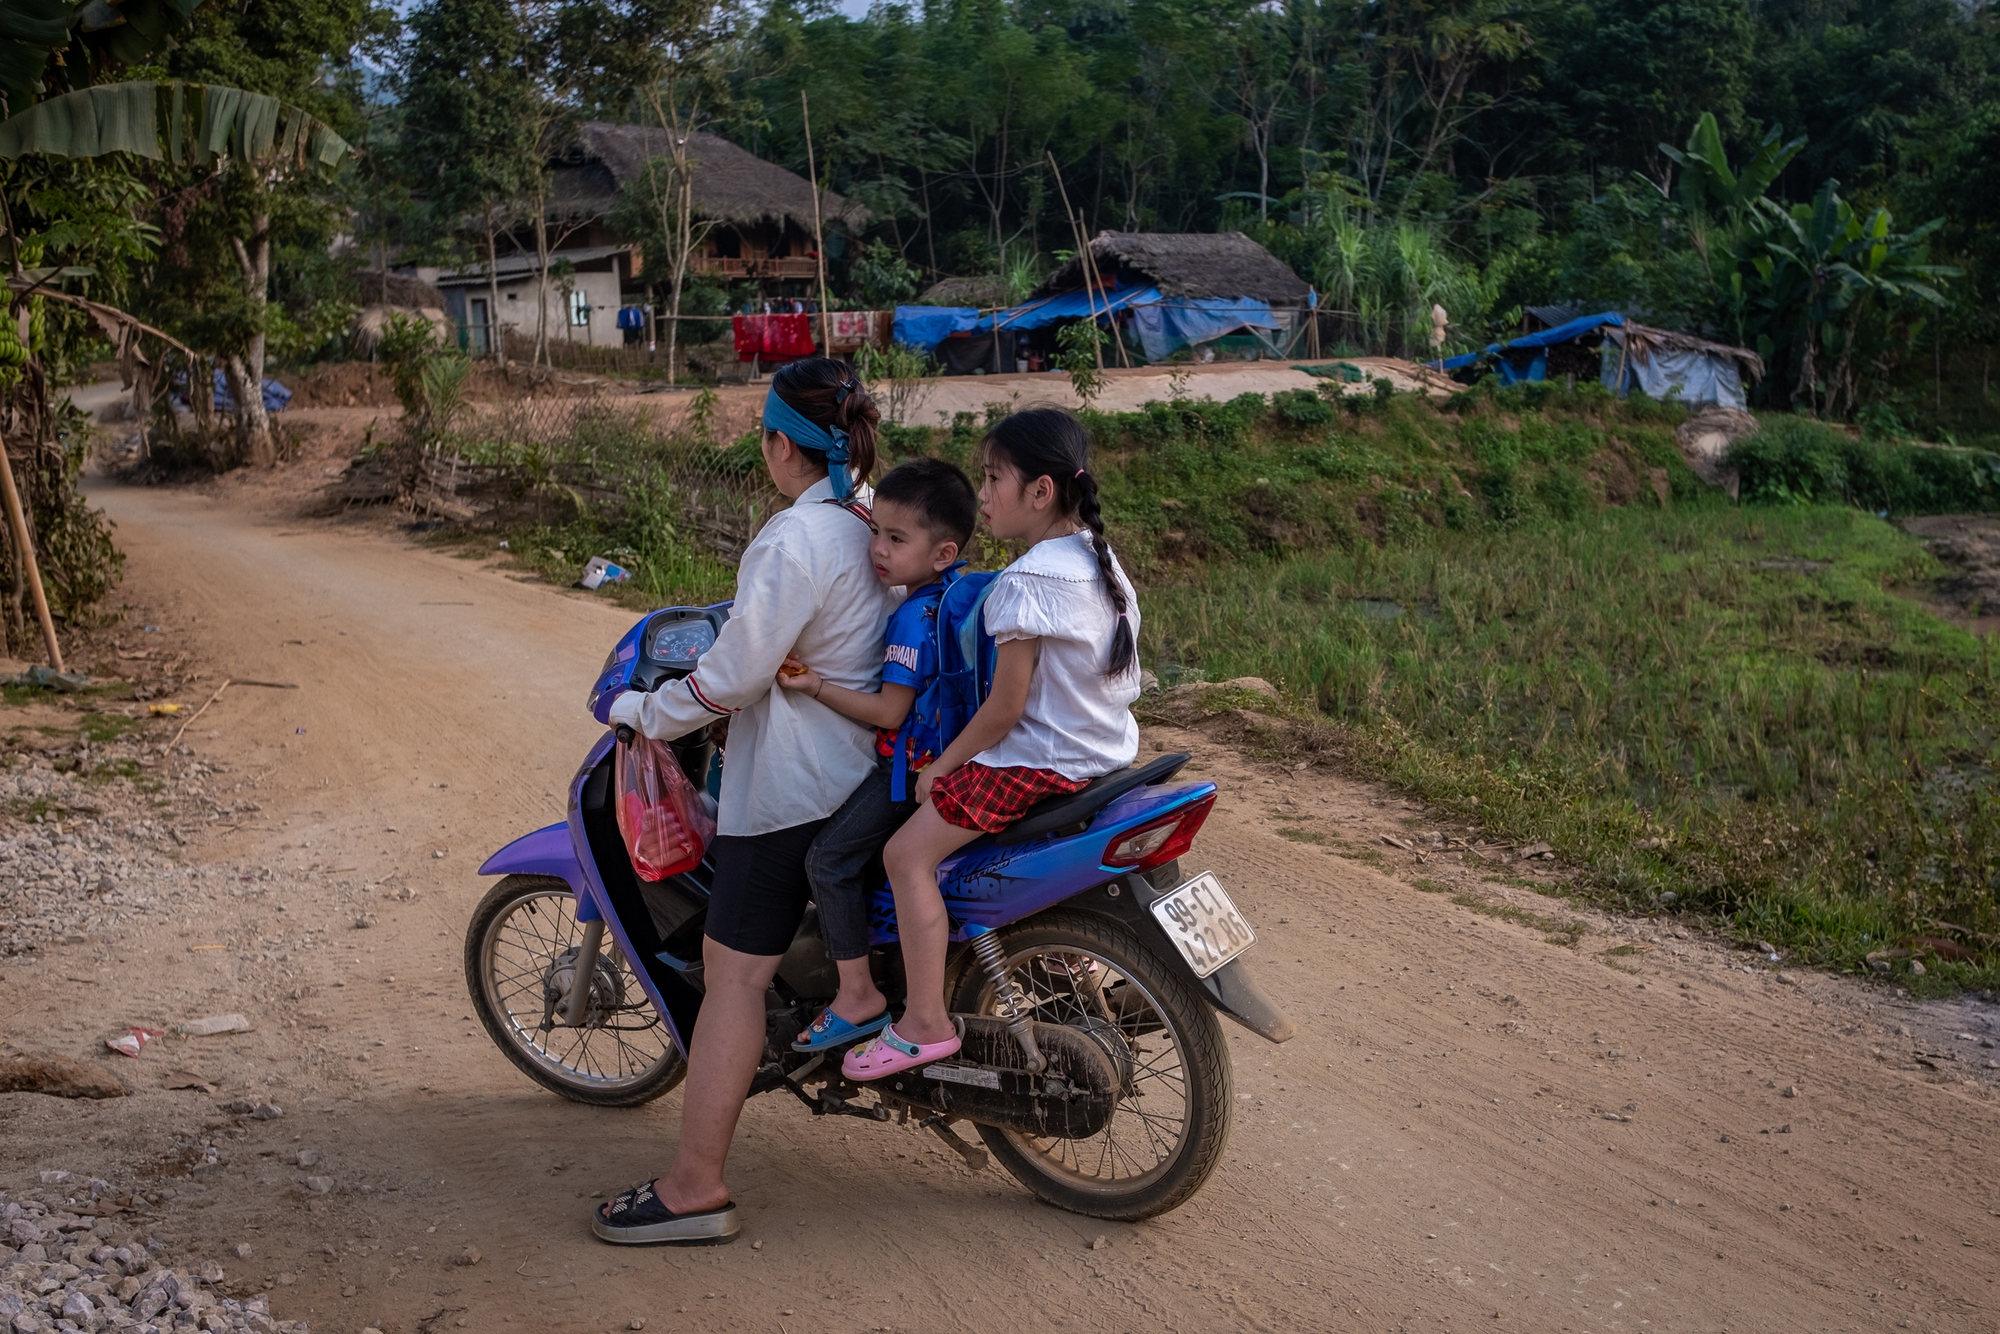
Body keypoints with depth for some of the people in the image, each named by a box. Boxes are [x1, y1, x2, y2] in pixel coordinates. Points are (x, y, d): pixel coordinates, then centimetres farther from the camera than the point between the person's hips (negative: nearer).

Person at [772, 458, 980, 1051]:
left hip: (912, 766, -11)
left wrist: (816, 685, -23)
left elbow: (889, 711, -23)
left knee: (829, 857, -11)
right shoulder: (955, 595, 6)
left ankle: (858, 994, -7)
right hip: (935, 753, 11)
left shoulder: (914, 616, -22)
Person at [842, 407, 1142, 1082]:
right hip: (1107, 750, 10)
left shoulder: (1023, 583, -21)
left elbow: (1007, 706, -20)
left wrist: (943, 766, -6)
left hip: (1040, 760, -10)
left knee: (909, 852, -8)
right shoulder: (1102, 561, 6)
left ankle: (925, 1022, -9)